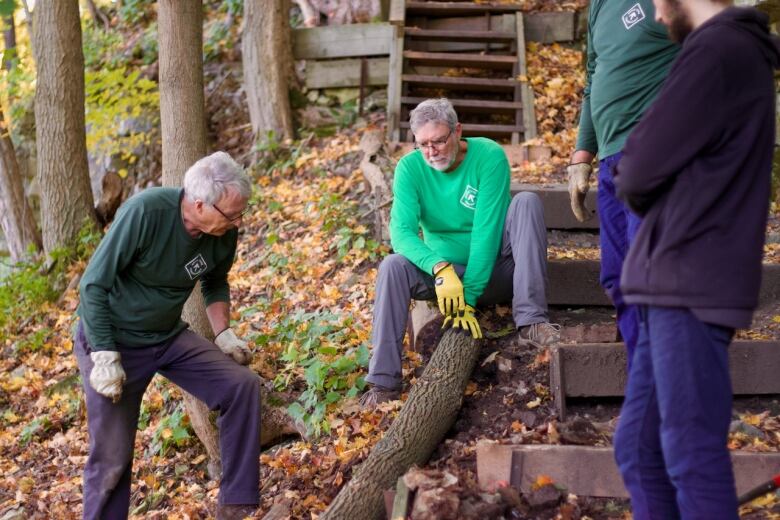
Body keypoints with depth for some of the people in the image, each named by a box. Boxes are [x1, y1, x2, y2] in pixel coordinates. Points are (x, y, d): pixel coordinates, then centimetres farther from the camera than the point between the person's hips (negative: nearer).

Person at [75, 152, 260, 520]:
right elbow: (94, 285, -21)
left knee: (243, 385, -11)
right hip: (111, 339, -5)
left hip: (169, 337, 5)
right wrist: (105, 357, -23)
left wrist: (224, 334, -1)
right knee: (112, 456, 0)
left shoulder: (224, 235, -11)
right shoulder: (144, 212, -28)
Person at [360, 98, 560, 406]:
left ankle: (531, 319, -32)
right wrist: (440, 268, -40)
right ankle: (383, 382, -22)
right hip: (443, 269, 2)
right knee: (393, 266, -25)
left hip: (494, 269, -1)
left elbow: (486, 231, -23)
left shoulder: (489, 156, -17)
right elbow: (401, 232, -22)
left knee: (526, 202, -24)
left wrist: (469, 298, -29)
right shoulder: (410, 167, -10)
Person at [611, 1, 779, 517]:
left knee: (691, 454, -4)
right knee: (638, 447, 11)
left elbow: (640, 170, -11)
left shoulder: (717, 49, -11)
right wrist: (643, 182, 4)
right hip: (677, 281, 10)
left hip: (692, 284, -10)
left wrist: (628, 178, 9)